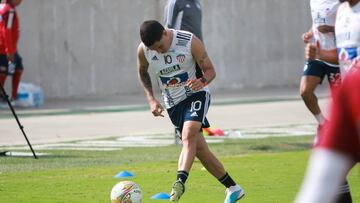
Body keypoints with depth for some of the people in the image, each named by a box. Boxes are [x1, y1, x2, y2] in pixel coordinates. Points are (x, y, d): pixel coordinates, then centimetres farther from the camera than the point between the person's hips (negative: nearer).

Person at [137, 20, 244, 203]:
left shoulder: (190, 41, -18)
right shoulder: (143, 50, -10)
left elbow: (210, 70, -10)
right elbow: (142, 72, 11)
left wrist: (202, 81, -33)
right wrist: (151, 99, -2)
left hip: (196, 94, -4)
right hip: (173, 103, 4)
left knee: (189, 134, -31)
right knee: (199, 149, 1)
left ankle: (180, 181, -45)